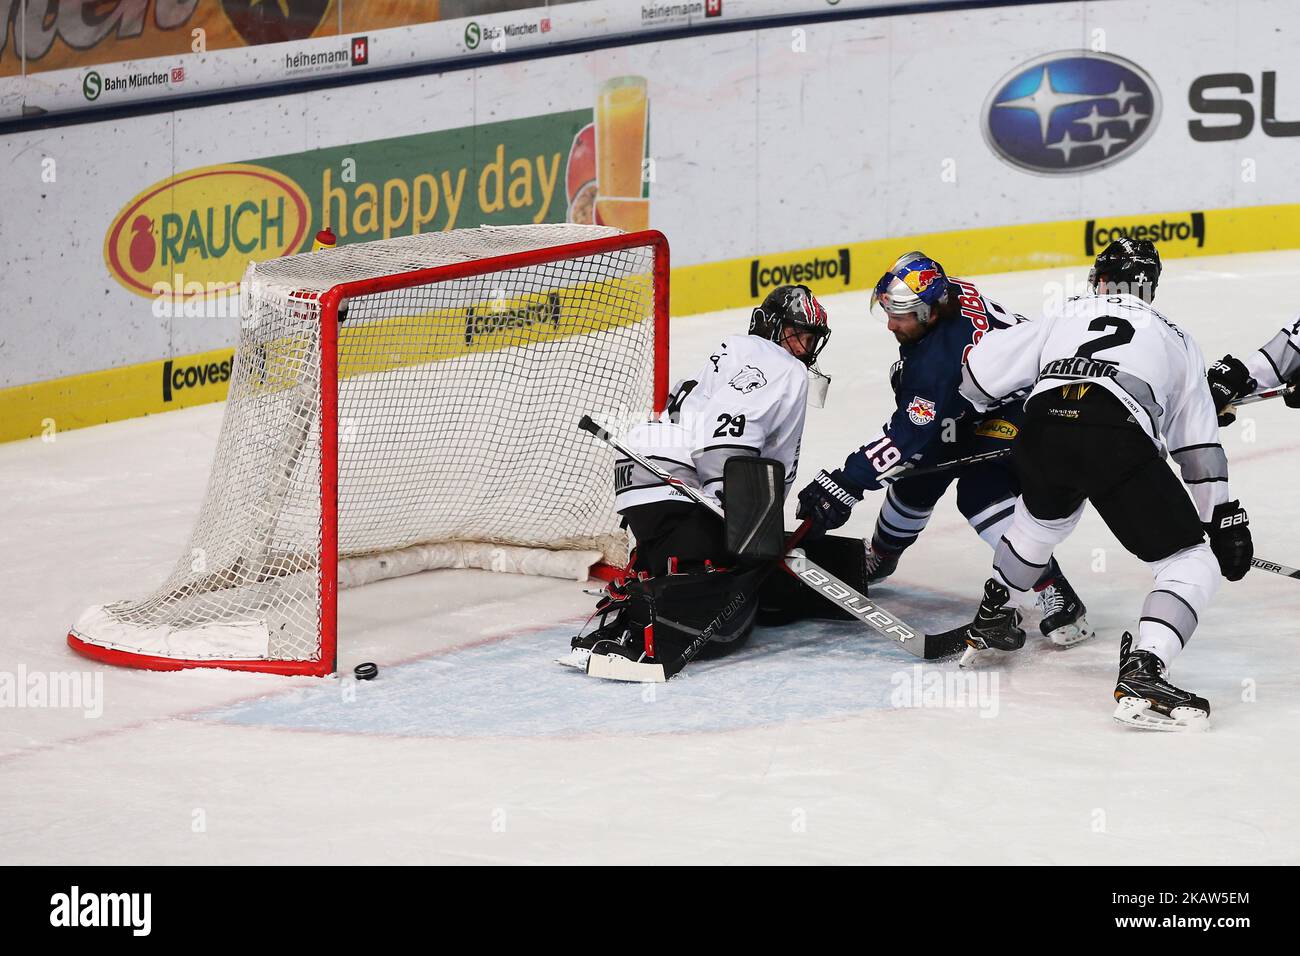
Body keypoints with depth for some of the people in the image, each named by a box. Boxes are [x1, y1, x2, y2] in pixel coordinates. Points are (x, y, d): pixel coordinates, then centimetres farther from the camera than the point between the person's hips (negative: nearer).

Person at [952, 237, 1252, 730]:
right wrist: (1224, 518, 31)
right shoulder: (1174, 339, 31)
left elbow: (978, 371, 26)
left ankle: (989, 616, 50)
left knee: (1045, 514, 39)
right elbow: (1200, 447, 27)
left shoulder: (1064, 318, 31)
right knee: (1192, 563, 3)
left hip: (1043, 429, 4)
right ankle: (1142, 672, -19)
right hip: (1119, 438, -4)